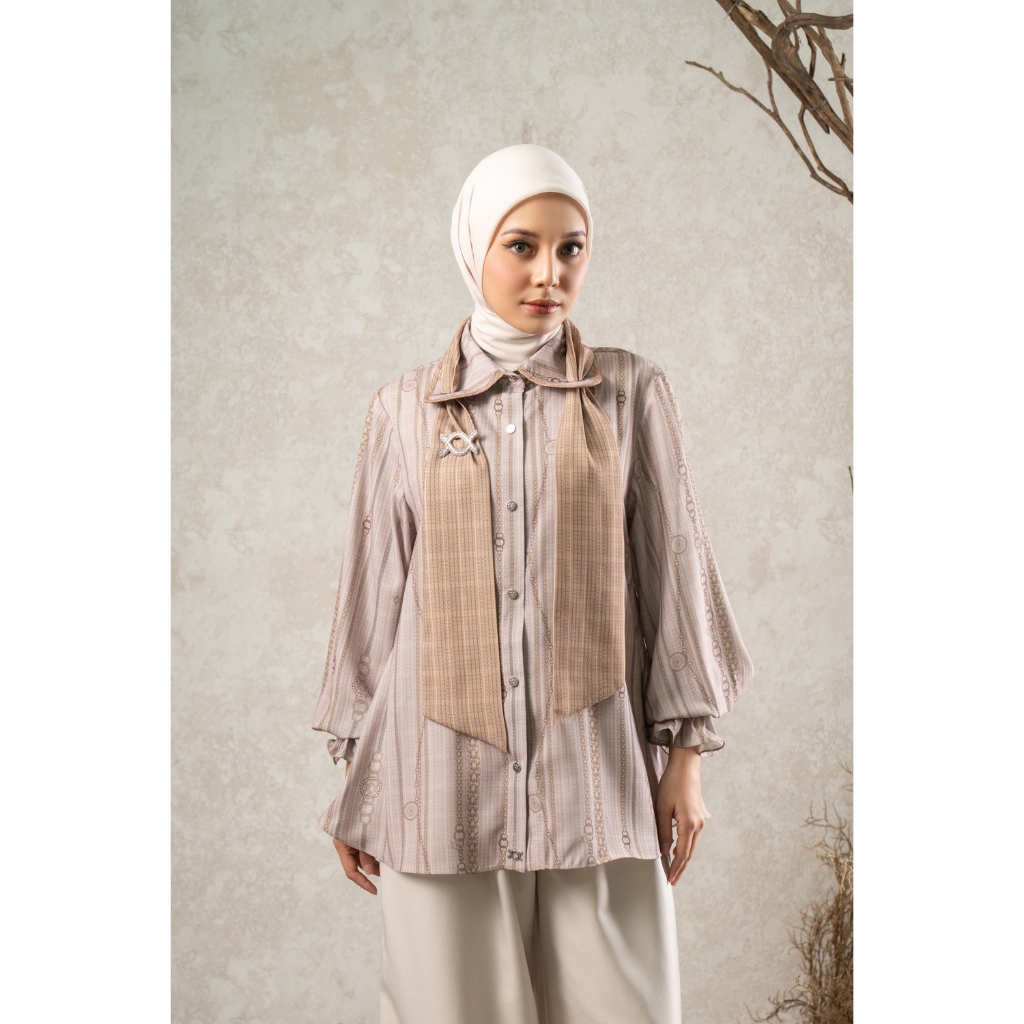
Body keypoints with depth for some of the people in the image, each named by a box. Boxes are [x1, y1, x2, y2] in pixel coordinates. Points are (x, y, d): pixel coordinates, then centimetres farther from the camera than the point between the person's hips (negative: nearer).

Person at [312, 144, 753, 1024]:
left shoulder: (633, 394, 3)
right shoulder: (406, 411, 5)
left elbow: (673, 571, 5)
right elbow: (374, 592, 8)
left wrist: (685, 755, 2)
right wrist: (356, 783, 8)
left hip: (595, 772, 0)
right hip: (446, 776, 1)